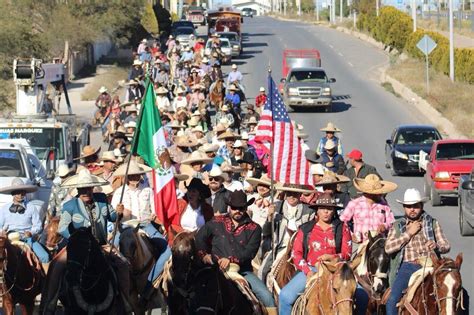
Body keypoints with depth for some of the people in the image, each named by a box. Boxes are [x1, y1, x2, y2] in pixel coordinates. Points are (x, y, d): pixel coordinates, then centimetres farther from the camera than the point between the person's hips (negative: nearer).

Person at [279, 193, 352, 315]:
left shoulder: (341, 228, 10)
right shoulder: (305, 229, 11)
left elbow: (347, 253, 6)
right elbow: (296, 253, 7)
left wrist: (332, 257, -15)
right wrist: (307, 271, -9)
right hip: (309, 270, 0)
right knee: (285, 295, -22)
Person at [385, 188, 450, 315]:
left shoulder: (433, 223, 15)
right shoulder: (397, 226, 14)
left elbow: (446, 246, 14)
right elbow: (388, 248, 0)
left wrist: (437, 246, -11)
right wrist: (409, 233, -3)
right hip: (407, 267, 0)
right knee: (393, 300, -20)